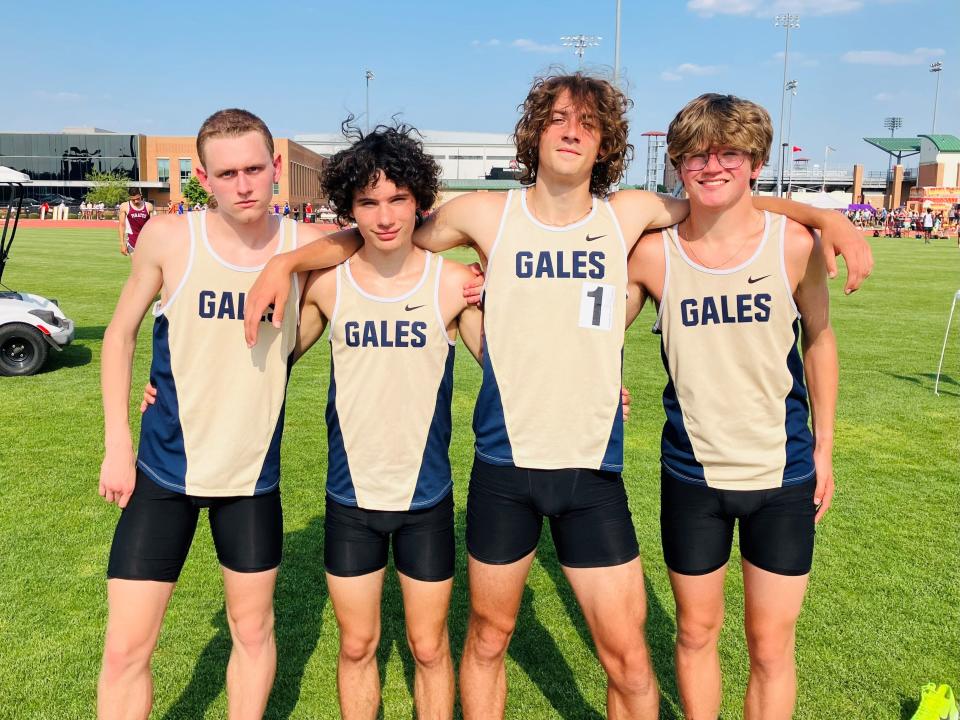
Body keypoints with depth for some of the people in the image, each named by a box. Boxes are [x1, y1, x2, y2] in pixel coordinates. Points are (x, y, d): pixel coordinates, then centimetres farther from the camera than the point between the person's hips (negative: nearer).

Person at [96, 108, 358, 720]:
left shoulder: (309, 247, -10)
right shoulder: (168, 239, -10)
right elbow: (121, 333, 2)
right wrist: (118, 445, -1)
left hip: (254, 472, 1)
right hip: (163, 469, 0)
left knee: (254, 629, 16)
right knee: (126, 649, 4)